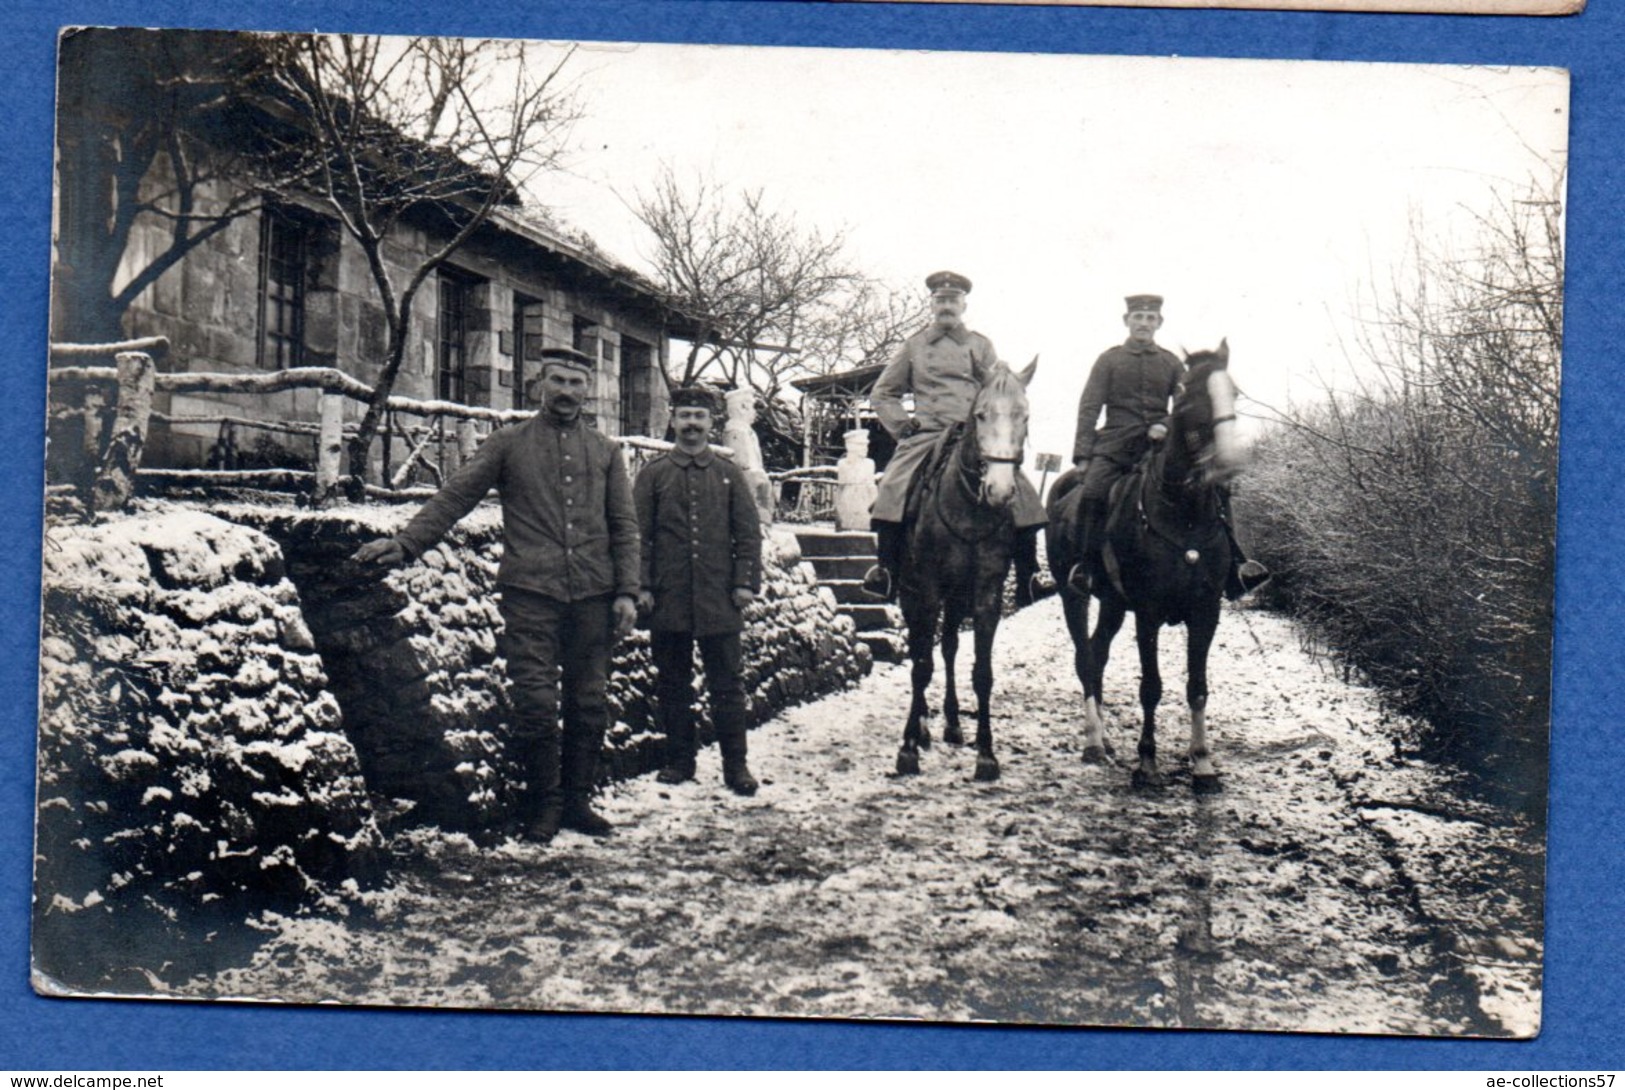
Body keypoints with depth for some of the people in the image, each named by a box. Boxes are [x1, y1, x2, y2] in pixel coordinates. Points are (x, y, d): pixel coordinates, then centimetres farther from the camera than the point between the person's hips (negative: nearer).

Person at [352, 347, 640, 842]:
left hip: (592, 596, 2)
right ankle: (544, 805, 8)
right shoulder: (508, 443, 9)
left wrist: (626, 592, 3)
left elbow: (624, 526, 12)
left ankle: (577, 800, 19)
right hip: (530, 592, -2)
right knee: (535, 703, -6)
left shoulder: (606, 451, 14)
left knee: (588, 704, 6)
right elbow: (455, 496, 5)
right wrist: (406, 542, -6)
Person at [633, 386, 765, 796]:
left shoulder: (730, 475, 9)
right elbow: (638, 533, 4)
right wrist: (641, 587, -4)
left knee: (727, 684, 1)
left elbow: (749, 533, 7)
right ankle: (678, 759, 19)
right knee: (672, 684, 8)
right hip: (668, 600, 0)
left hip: (719, 599, 0)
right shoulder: (654, 474, 7)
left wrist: (746, 582, -2)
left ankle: (735, 764, 6)